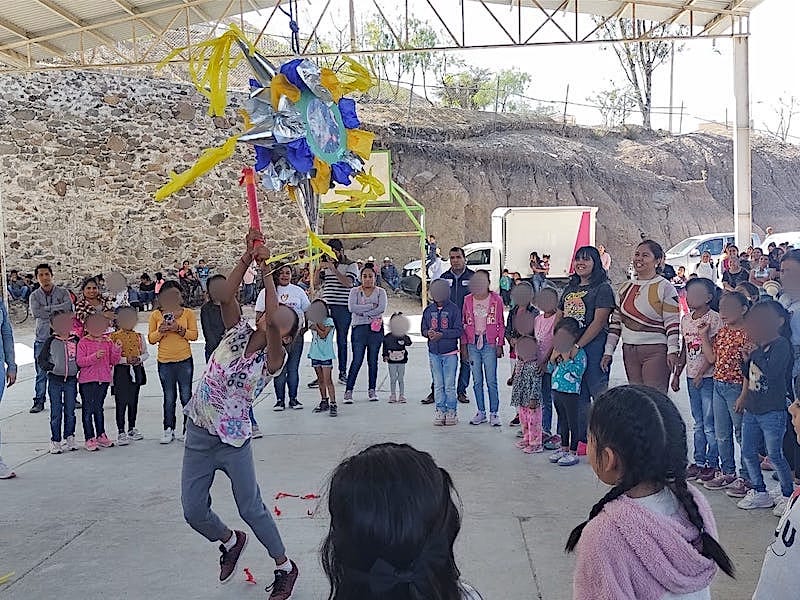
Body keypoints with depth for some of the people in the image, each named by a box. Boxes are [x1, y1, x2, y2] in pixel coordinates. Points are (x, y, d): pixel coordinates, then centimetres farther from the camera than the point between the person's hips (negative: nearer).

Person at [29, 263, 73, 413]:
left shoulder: (63, 292, 2)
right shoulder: (34, 295, 5)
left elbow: (69, 306, -16)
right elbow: (36, 312, -14)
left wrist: (47, 309, -15)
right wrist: (57, 310, -13)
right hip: (42, 339, 1)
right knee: (41, 373, 3)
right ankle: (39, 402, 13)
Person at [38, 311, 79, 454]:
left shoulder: (76, 340, 3)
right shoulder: (51, 341, -2)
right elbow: (41, 359, 3)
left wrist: (78, 368, -3)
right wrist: (50, 367, -11)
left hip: (71, 380, 2)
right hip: (55, 380, -2)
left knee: (70, 411, 8)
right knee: (56, 412, 1)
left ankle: (69, 439, 20)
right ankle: (55, 441, 9)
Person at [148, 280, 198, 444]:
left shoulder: (188, 313, 2)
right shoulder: (156, 315, 5)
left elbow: (194, 334, -2)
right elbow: (151, 338, 5)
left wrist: (179, 329, -16)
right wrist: (161, 331, -13)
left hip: (184, 360, -1)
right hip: (164, 362, 1)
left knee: (186, 396, 4)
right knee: (169, 398, 7)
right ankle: (169, 431, 16)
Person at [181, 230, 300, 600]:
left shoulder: (274, 359, -13)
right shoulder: (238, 333, 0)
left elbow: (272, 323, -31)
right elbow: (225, 298, -17)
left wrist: (266, 268, -26)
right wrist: (247, 259, -25)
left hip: (233, 441, -4)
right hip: (198, 434, 4)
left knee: (251, 509, 4)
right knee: (193, 511, 7)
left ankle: (285, 568, 27)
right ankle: (230, 542, 39)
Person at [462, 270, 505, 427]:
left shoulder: (496, 300, 0)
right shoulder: (468, 300, 7)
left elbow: (501, 324, 3)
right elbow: (464, 323, 10)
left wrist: (500, 345, -2)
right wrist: (463, 345, 6)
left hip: (489, 344, -3)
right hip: (473, 344, 3)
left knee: (491, 381, -3)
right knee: (477, 381, 8)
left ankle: (494, 413, 7)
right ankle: (481, 412, 18)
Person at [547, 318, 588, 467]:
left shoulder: (579, 352, -12)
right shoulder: (558, 350, 9)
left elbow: (577, 372, -22)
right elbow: (550, 369, 13)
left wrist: (567, 359, -25)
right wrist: (552, 359, -4)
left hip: (571, 392, -7)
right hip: (557, 391, 7)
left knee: (573, 422, 1)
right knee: (562, 421, 17)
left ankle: (573, 452, 6)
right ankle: (564, 448, 28)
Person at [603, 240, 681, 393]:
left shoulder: (665, 287, -5)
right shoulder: (626, 287, 13)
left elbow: (673, 323, -9)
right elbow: (616, 321, 15)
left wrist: (672, 351, -18)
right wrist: (608, 351, 11)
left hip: (656, 351, -6)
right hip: (629, 351, 6)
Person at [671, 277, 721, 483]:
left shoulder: (714, 318, -11)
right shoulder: (686, 319, 10)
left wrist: (701, 373, -16)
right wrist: (677, 374, 15)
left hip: (708, 376, -7)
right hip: (691, 377, 7)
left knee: (710, 424, -1)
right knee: (698, 424, 15)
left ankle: (713, 464, 9)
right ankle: (699, 462, 22)